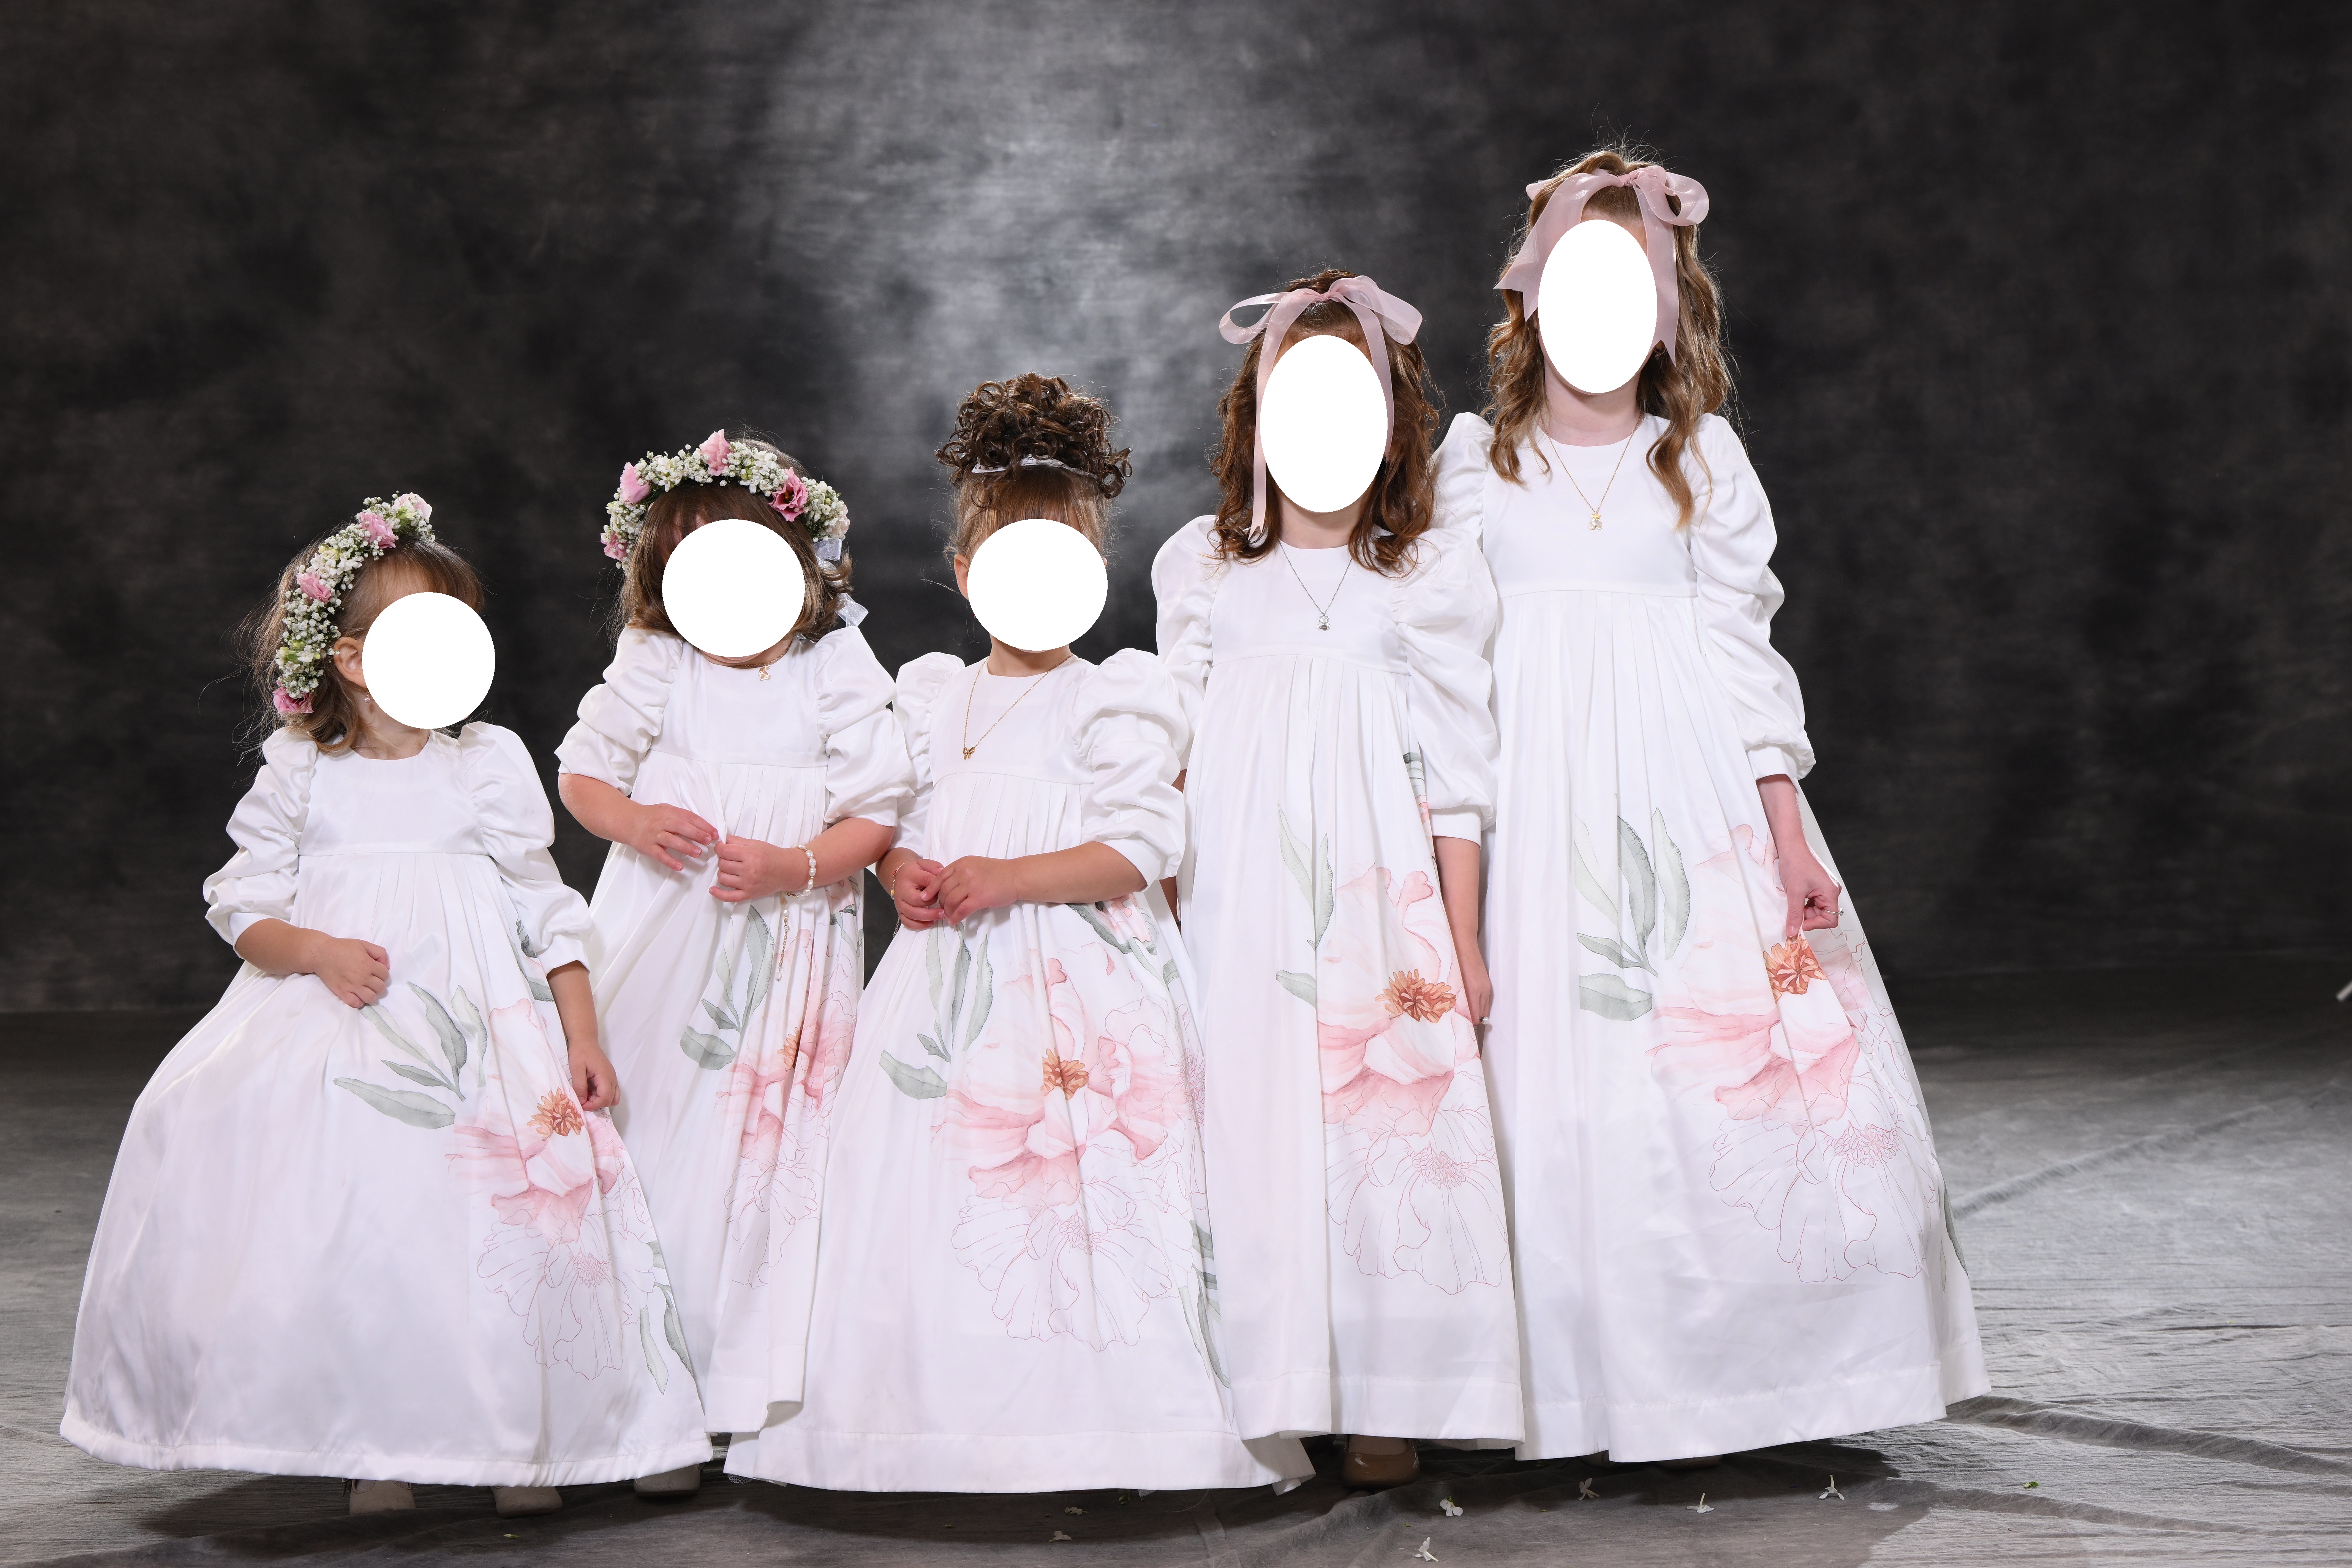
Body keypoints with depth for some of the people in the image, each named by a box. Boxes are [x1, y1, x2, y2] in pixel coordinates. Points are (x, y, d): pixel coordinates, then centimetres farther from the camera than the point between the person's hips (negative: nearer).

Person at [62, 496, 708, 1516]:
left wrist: (583, 1042, 3)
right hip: (324, 1017, 1)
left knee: (499, 1199, -16)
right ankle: (373, 1448, 2)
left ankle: (520, 1438, 1)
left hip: (475, 1028, 0)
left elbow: (545, 913, 8)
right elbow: (245, 907, 6)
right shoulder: (298, 774, 7)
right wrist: (319, 952, -13)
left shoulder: (492, 762, 8)